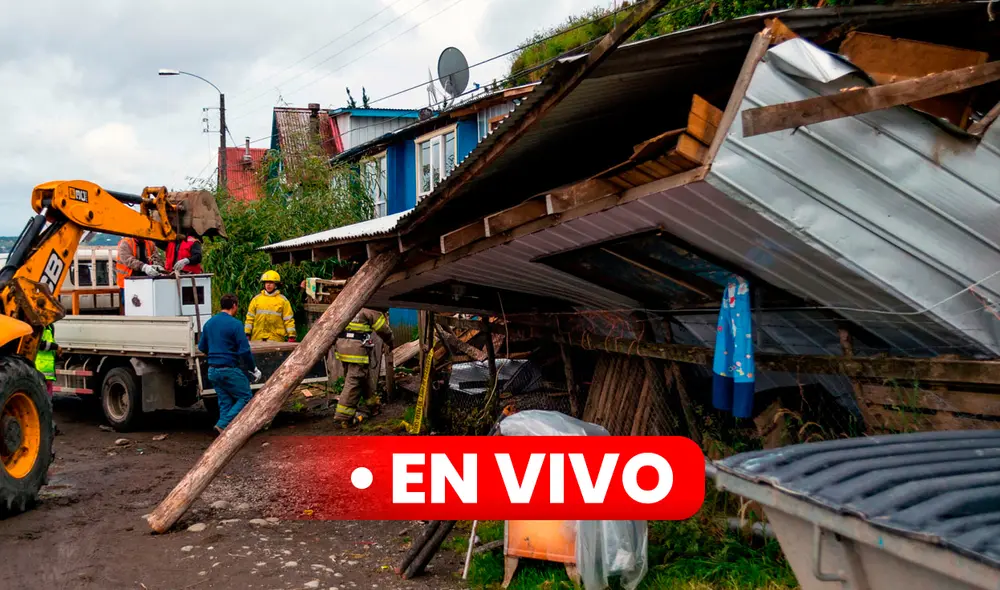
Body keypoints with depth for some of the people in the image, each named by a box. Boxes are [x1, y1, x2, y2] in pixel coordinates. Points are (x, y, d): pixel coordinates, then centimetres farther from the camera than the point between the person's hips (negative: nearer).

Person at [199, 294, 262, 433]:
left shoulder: (209, 323, 9)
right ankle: (223, 424, -9)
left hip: (212, 371, 7)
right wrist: (254, 369, -5)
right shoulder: (234, 324, -12)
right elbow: (244, 351, -15)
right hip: (230, 370, -7)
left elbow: (202, 347, 19)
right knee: (245, 397, 2)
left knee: (225, 401, 13)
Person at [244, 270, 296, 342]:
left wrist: (291, 336, -5)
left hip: (275, 339, -2)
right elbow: (250, 318, 11)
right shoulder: (256, 299, 11)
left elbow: (288, 319, 1)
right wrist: (247, 334, 5)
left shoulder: (283, 300, 4)